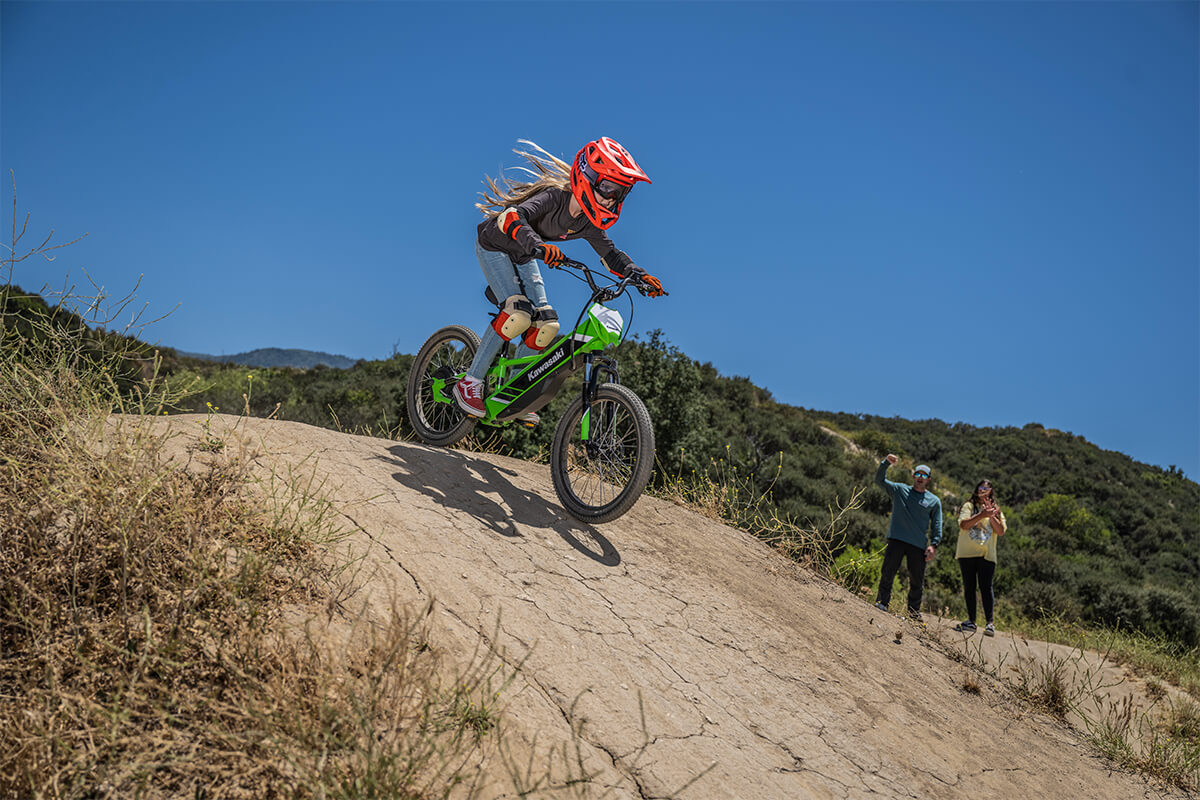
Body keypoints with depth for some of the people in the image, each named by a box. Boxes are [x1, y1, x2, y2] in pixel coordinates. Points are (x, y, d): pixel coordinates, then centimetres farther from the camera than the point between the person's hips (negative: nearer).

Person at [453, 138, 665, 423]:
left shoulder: (588, 223, -11)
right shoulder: (554, 197, -32)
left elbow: (611, 254, -1)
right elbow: (511, 218, -47)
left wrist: (639, 275, -18)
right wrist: (538, 246, -64)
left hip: (523, 257, 7)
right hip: (495, 246, -7)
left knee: (546, 324, -6)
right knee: (518, 314, -26)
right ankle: (470, 383, -15)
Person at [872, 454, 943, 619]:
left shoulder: (934, 501, 12)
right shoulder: (899, 490, 11)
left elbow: (937, 525, 10)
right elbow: (879, 480, 5)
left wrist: (934, 545, -2)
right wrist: (886, 463, -10)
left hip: (919, 545, 1)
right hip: (897, 539, -1)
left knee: (917, 580, 5)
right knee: (888, 572, -5)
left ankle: (914, 610, 18)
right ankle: (882, 601, 4)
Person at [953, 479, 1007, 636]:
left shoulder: (996, 510, 14)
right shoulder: (969, 506, 7)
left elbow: (1001, 531, 2)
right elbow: (963, 524, -10)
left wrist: (991, 516, -10)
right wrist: (982, 515, -19)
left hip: (987, 555, 0)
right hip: (967, 553, 0)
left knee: (986, 588, -8)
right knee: (969, 587, 3)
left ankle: (990, 623, -6)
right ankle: (971, 621, 10)